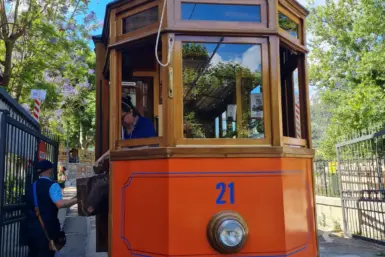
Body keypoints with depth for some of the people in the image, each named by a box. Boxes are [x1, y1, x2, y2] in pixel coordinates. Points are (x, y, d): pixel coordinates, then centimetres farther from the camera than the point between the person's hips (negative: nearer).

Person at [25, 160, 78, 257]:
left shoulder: (32, 186, 11)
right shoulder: (52, 185, -13)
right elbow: (60, 204, -28)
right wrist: (77, 199, -24)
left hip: (31, 227, 7)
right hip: (47, 228, -7)